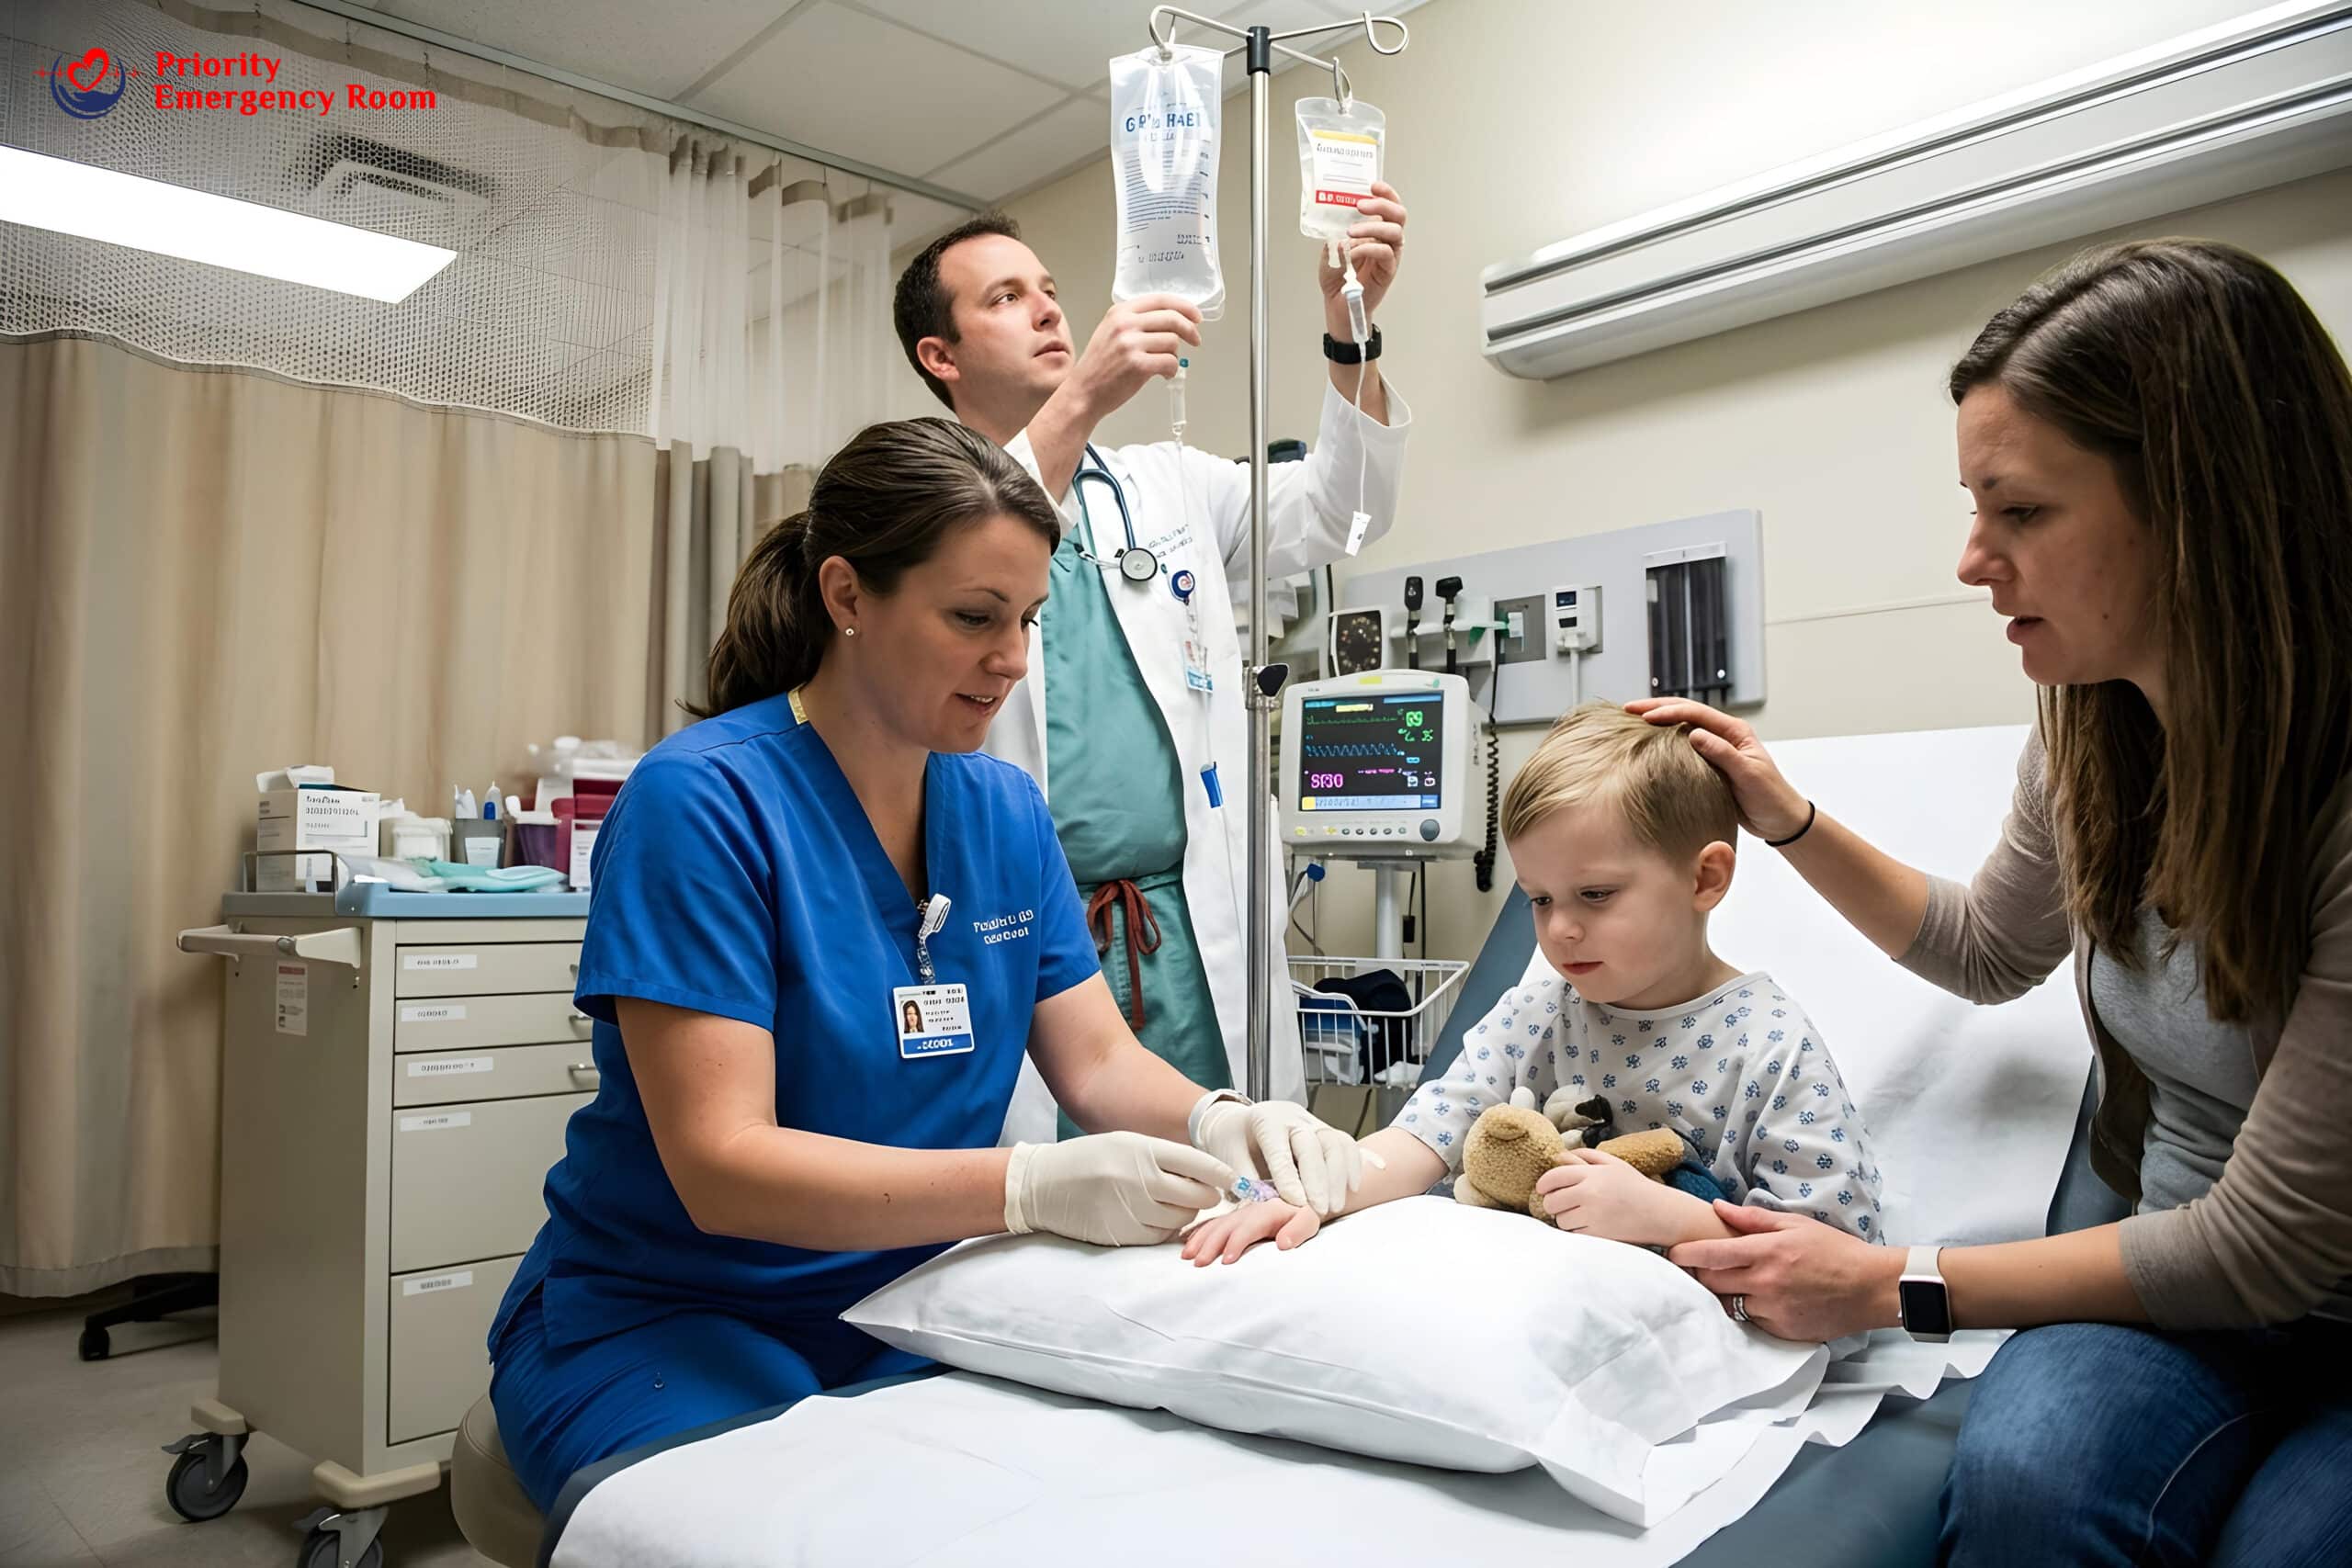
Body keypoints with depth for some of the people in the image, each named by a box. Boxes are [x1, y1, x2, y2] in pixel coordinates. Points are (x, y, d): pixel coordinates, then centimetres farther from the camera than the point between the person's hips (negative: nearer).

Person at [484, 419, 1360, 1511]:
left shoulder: (1006, 812, 1)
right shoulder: (700, 800, -19)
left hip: (904, 1310, 5)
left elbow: (1099, 1061, 1)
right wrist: (1031, 1187, -36)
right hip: (670, 1326, -5)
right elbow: (721, 1164, -24)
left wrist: (1216, 1123, -21)